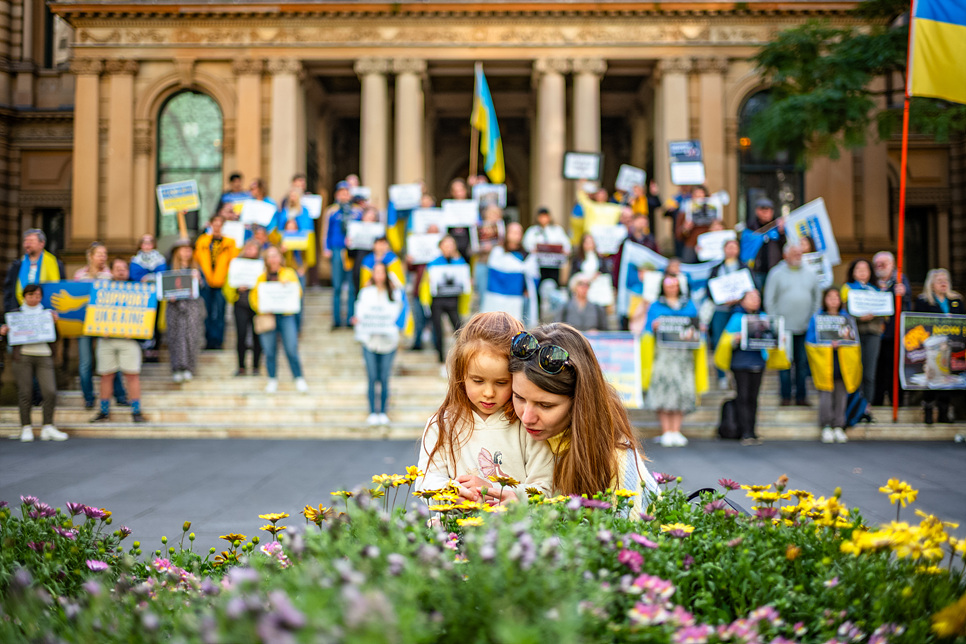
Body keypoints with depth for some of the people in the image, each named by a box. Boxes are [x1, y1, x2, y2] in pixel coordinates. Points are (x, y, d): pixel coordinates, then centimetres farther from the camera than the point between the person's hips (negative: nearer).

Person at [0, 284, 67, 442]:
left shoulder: (47, 313, 17)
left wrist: (55, 321, -5)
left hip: (44, 356, 1)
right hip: (23, 356, -1)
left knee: (50, 392, -9)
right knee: (24, 393, -3)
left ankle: (48, 428, 1)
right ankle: (26, 428, 7)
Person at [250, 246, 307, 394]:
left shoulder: (289, 273, 11)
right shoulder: (261, 277, 13)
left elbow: (298, 293, 3)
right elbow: (253, 296, 9)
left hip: (286, 316, -1)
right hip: (267, 316, 1)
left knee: (291, 350, -9)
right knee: (269, 351, 0)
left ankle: (299, 379, 1)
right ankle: (272, 380, 13)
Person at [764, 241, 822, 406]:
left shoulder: (810, 275, 11)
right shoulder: (776, 274, 1)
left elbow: (817, 299, 15)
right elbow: (769, 301, 0)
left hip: (805, 329, 3)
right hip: (784, 327, -3)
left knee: (803, 363, 5)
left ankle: (801, 396, 11)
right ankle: (785, 397, 5)